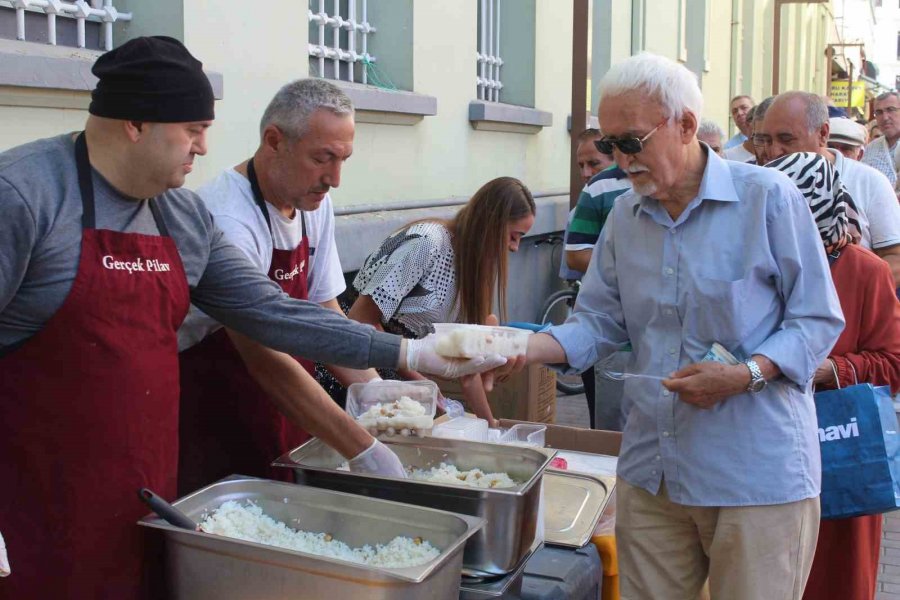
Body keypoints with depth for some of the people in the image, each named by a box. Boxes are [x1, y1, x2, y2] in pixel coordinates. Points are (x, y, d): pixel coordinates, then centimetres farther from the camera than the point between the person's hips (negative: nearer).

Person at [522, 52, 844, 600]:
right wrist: (522, 350, -8)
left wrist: (745, 374, -22)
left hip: (757, 471, -5)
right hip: (650, 470, 5)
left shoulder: (768, 196, -8)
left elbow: (818, 320, -6)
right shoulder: (625, 215, 8)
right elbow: (600, 323, 9)